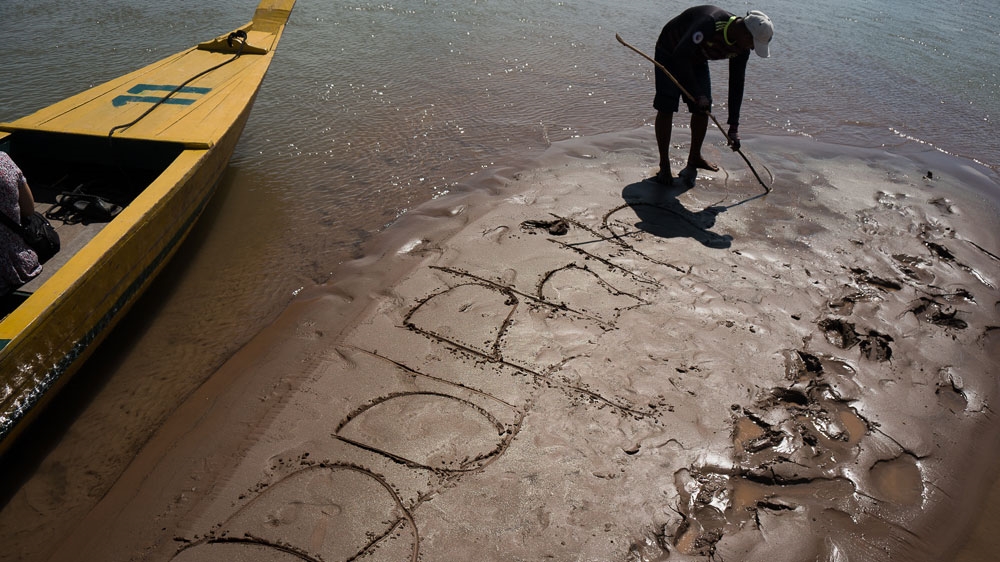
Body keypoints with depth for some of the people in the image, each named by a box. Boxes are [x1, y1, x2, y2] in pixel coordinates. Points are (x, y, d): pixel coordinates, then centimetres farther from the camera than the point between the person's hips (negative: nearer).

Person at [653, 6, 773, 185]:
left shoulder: (741, 48, -14)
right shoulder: (709, 23, -38)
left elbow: (736, 85, -9)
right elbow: (681, 55, -40)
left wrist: (734, 127, -12)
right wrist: (696, 93, -37)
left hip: (697, 60, 7)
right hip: (670, 54, -7)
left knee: (703, 109, 0)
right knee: (666, 108, -14)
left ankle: (695, 158, 19)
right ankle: (664, 165, -4)